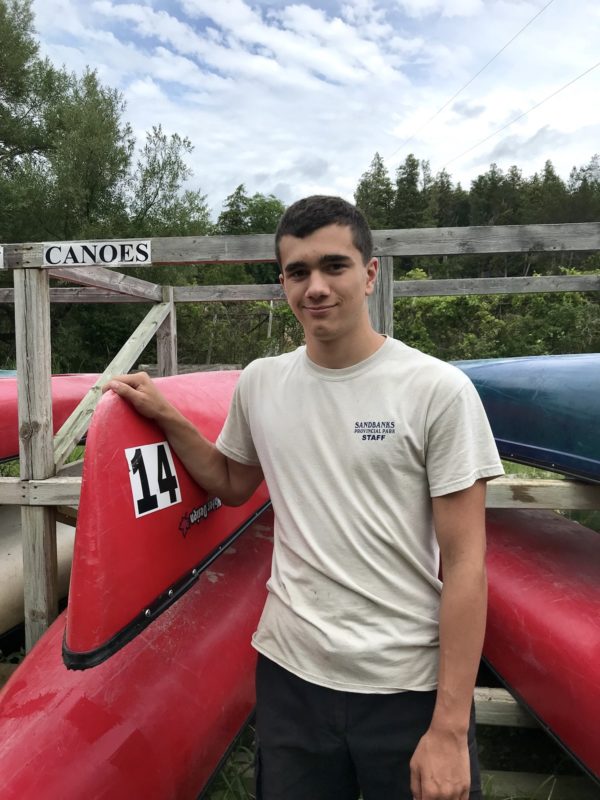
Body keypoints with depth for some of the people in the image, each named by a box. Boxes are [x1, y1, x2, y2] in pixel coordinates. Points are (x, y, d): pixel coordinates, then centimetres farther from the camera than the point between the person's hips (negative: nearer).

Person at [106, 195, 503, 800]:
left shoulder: (438, 390, -13)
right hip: (290, 672, 4)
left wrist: (451, 727, -11)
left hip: (410, 685, -3)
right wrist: (166, 418, 5)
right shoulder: (259, 383, 0)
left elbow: (465, 564, -11)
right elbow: (232, 485, 16)